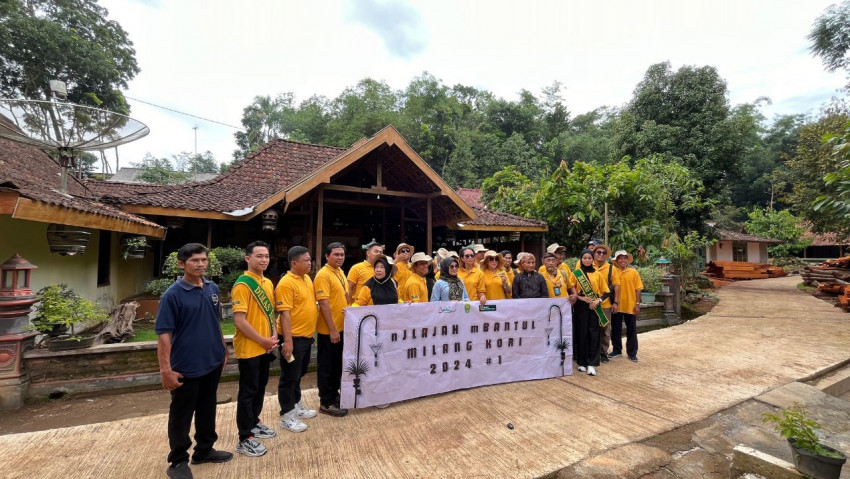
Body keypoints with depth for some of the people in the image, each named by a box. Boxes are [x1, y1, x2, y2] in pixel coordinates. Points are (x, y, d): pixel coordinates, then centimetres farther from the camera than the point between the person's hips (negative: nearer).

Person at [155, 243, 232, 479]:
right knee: (181, 415, 12)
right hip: (186, 367, -6)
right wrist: (165, 369, -20)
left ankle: (204, 450, 39)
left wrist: (223, 349, 15)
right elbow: (164, 334, -16)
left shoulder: (213, 288, 2)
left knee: (207, 409, 20)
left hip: (213, 363, 6)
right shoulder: (173, 294, -16)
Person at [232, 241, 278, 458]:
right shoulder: (242, 285, -17)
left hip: (265, 348, 8)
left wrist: (273, 336, 2)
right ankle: (245, 439, 17)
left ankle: (254, 423, 38)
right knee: (248, 391, 4)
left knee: (260, 388, 20)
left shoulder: (268, 283, 8)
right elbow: (239, 320, -21)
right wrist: (263, 340, -16)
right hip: (249, 348, -8)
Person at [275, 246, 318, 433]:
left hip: (306, 336, 9)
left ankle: (296, 406, 36)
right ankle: (287, 416, 18)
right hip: (293, 338, -9)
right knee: (290, 377, 5)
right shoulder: (286, 283, -19)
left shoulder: (307, 279, 8)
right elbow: (284, 313, -22)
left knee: (299, 374, 21)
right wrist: (287, 340, -24)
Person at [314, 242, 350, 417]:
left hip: (342, 327, 9)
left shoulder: (340, 272, 10)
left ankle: (334, 394, 35)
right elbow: (324, 304, -22)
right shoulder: (323, 275, -18)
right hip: (329, 330, -8)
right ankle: (326, 403, 18)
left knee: (337, 364, 19)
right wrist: (332, 329, -22)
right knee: (327, 366, 5)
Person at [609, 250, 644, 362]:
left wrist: (637, 304, -5)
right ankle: (616, 350, 25)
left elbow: (638, 289, 0)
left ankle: (632, 353, 20)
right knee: (616, 329, 10)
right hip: (617, 306, 1)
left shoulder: (634, 272, 0)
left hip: (630, 306, -1)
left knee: (631, 330, 8)